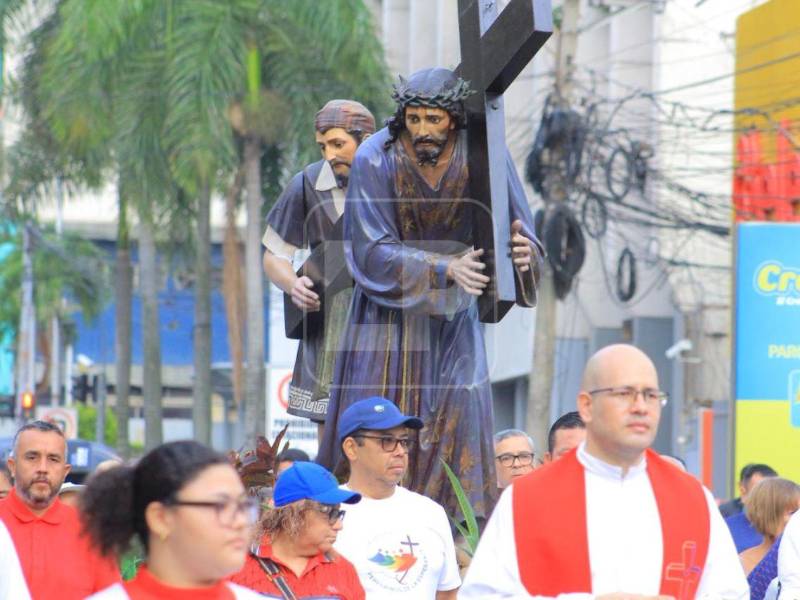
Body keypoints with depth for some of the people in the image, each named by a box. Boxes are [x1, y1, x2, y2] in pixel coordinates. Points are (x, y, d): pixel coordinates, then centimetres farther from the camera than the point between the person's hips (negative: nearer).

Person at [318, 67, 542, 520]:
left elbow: (518, 236, -14)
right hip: (389, 305, -1)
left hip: (453, 312, 1)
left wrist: (523, 252, -39)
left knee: (459, 411, -9)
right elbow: (371, 253, -22)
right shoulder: (376, 160, -20)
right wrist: (445, 268, -34)